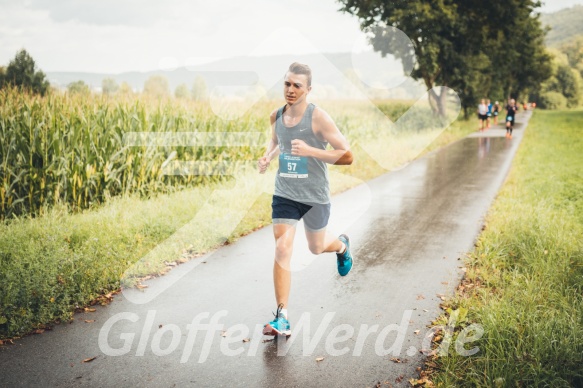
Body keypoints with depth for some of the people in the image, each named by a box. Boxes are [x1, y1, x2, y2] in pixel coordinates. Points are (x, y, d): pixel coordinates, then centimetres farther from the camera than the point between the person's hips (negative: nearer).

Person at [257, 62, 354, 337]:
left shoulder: (318, 118, -16)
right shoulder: (276, 116, 0)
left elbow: (347, 156, -18)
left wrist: (310, 150, -29)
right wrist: (267, 157, 1)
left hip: (315, 197, -3)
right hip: (284, 194, 3)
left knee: (316, 248, 18)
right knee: (282, 249, -10)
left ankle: (341, 245, 57)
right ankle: (282, 318, -4)